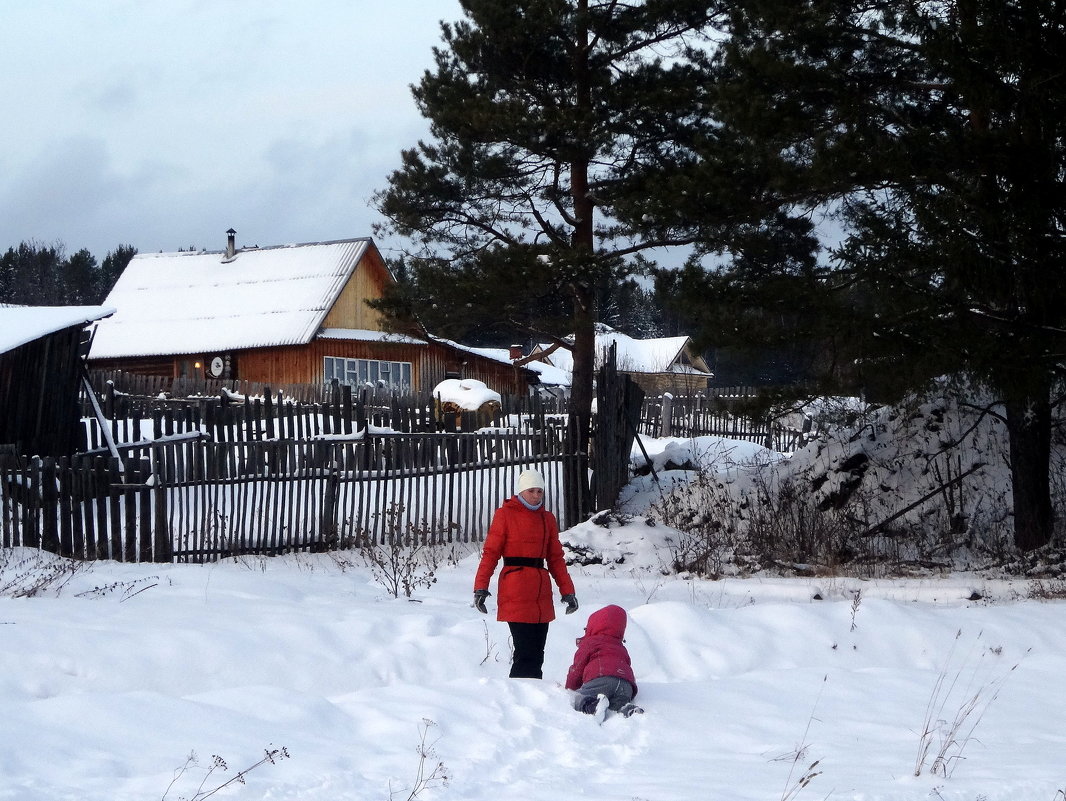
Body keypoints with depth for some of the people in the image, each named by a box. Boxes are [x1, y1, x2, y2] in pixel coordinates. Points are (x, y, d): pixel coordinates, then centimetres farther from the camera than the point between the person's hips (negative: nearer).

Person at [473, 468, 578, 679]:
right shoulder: (505, 515, 0)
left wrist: (567, 590, 13)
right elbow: (490, 553, -2)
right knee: (526, 652, -12)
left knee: (536, 653, 5)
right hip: (515, 594, -6)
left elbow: (556, 558, 19)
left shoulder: (547, 519, 15)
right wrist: (480, 587, -10)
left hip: (541, 594, 6)